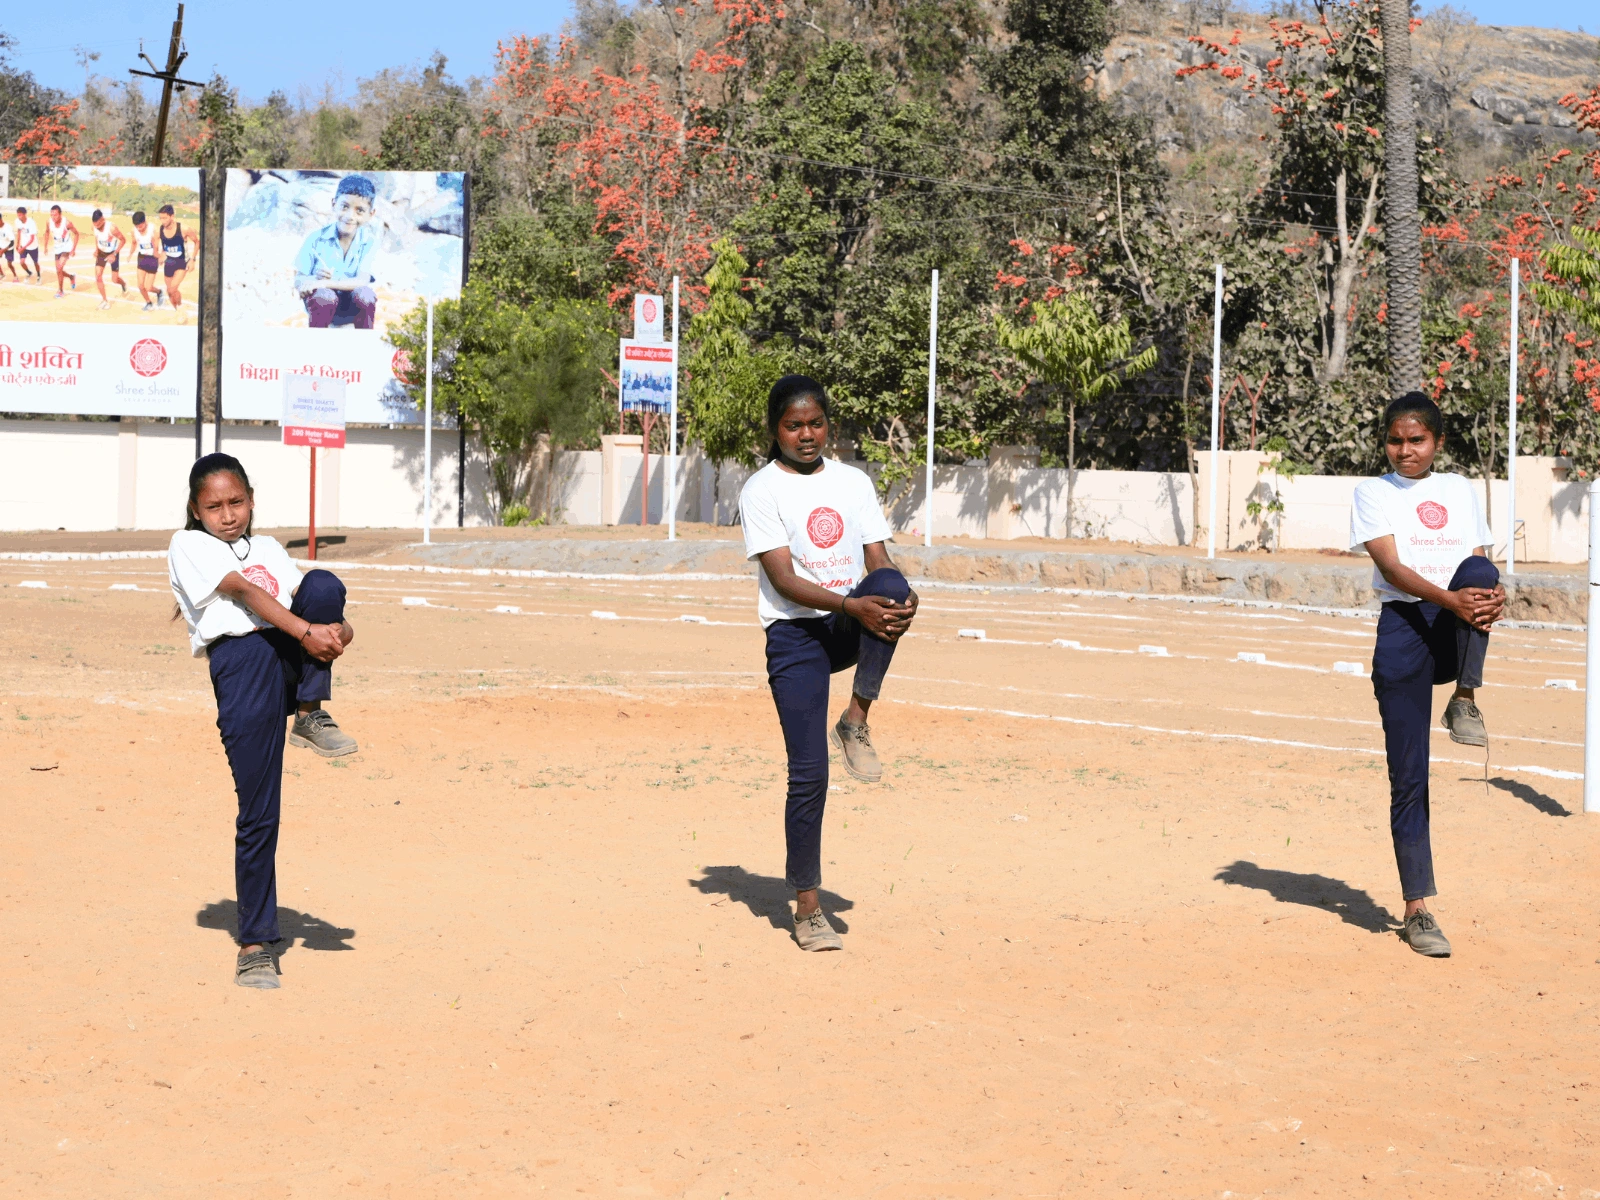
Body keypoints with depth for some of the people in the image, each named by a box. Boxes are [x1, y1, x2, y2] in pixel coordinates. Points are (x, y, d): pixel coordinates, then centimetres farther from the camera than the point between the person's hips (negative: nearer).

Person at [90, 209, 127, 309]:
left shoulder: (111, 228, -33)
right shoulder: (95, 226, -17)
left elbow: (123, 240, -21)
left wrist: (114, 254, -24)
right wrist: (96, 249, -5)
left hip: (113, 253, -4)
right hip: (101, 252, 4)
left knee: (114, 280, 2)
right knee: (98, 276, -7)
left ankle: (124, 284, 39)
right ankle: (104, 300, 7)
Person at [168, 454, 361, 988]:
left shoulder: (267, 547, 27)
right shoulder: (189, 546, 9)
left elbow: (306, 599, 14)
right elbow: (243, 591, -7)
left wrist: (339, 629, -10)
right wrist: (305, 632, -21)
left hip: (294, 656, 5)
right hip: (242, 661, -4)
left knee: (324, 584, -23)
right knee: (257, 816, -8)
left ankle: (312, 714, -13)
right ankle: (255, 944, 4)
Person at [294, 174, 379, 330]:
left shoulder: (369, 241, -9)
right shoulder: (316, 238, -10)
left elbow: (363, 281, -20)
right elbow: (298, 281, -9)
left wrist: (325, 283, -32)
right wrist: (316, 280, -34)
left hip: (352, 306, 1)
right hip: (323, 304, -1)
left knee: (365, 294, -31)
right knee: (324, 295, -34)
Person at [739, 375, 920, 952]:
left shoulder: (853, 482, 12)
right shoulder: (762, 490, -2)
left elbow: (877, 562, 7)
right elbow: (784, 578, -13)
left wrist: (901, 598, -17)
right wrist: (851, 606, -27)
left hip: (853, 626, 3)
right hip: (796, 634, -3)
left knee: (891, 585, -32)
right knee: (809, 773, -10)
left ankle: (855, 723, -18)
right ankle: (807, 907, 2)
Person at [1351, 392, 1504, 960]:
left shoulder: (1462, 491, 17)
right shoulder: (1373, 492, 6)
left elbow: (1481, 566, 12)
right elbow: (1391, 566, -9)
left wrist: (1493, 596, -14)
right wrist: (1451, 600, -25)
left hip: (1461, 634, 2)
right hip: (1406, 625, -2)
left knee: (1478, 573, -33)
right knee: (1408, 775, -5)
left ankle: (1465, 701, -20)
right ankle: (1417, 908, 4)